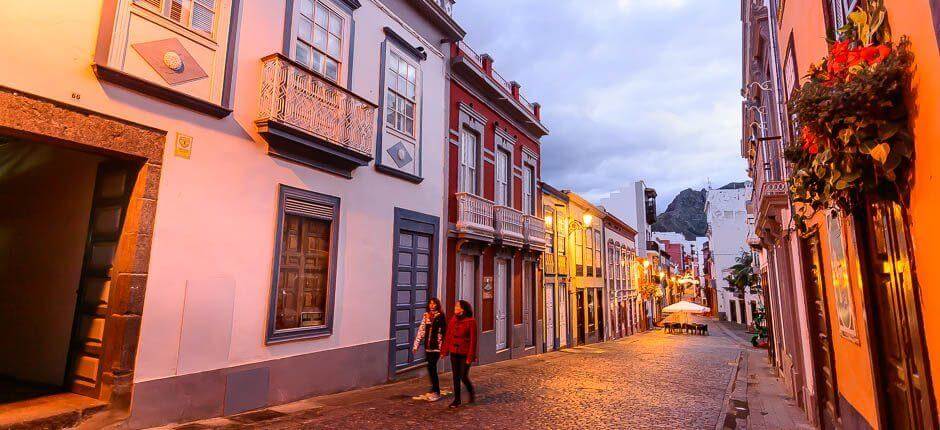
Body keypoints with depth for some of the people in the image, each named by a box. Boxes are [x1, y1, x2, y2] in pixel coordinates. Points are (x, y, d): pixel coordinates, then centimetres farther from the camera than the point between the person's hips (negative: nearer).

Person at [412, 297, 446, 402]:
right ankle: (434, 390, 21)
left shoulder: (440, 316, -6)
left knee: (431, 367, -6)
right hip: (428, 346, 5)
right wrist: (416, 344, 9)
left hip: (436, 346, -5)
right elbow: (421, 330, 10)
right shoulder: (426, 315, 11)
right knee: (431, 368, 9)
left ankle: (436, 393, 5)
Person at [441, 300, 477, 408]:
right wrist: (445, 351, 5)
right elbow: (448, 336, 7)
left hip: (465, 354, -5)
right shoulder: (453, 320, 3)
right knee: (456, 376, 10)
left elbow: (473, 340, -13)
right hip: (454, 353, 5)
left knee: (464, 377, 0)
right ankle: (457, 399, 23)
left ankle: (472, 393, 29)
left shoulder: (471, 321, -13)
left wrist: (470, 356, -15)